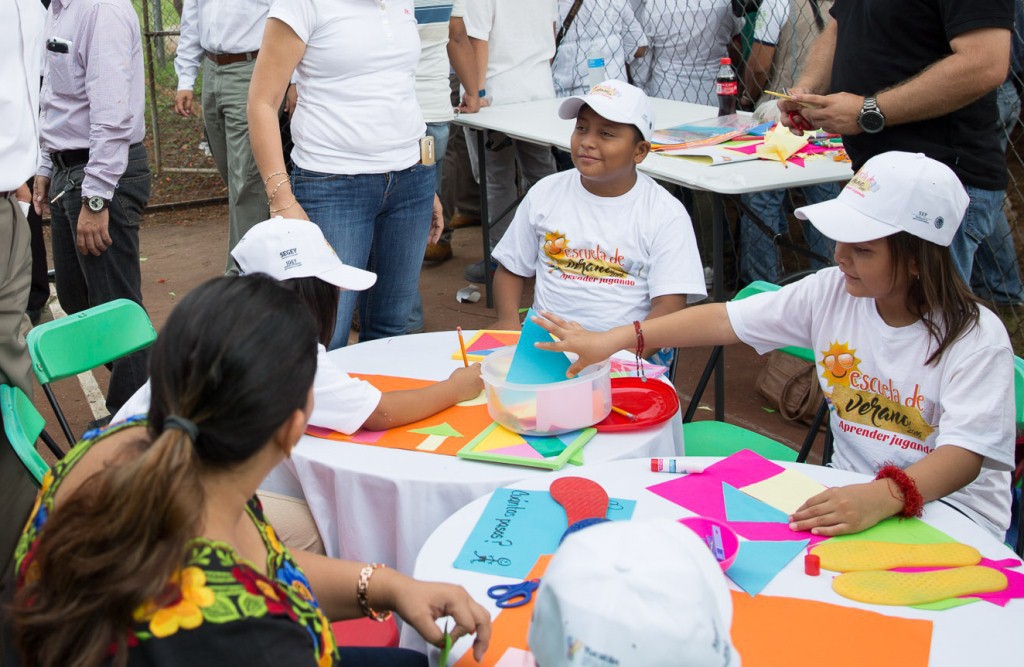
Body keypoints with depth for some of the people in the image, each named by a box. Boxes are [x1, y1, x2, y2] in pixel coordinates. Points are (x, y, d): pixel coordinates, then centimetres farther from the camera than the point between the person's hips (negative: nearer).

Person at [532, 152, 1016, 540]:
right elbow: (727, 320, -1)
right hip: (855, 494, 5)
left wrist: (883, 498, -46)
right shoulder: (832, 292, -1)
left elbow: (965, 453, -26)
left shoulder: (977, 339, -15)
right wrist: (615, 339, -9)